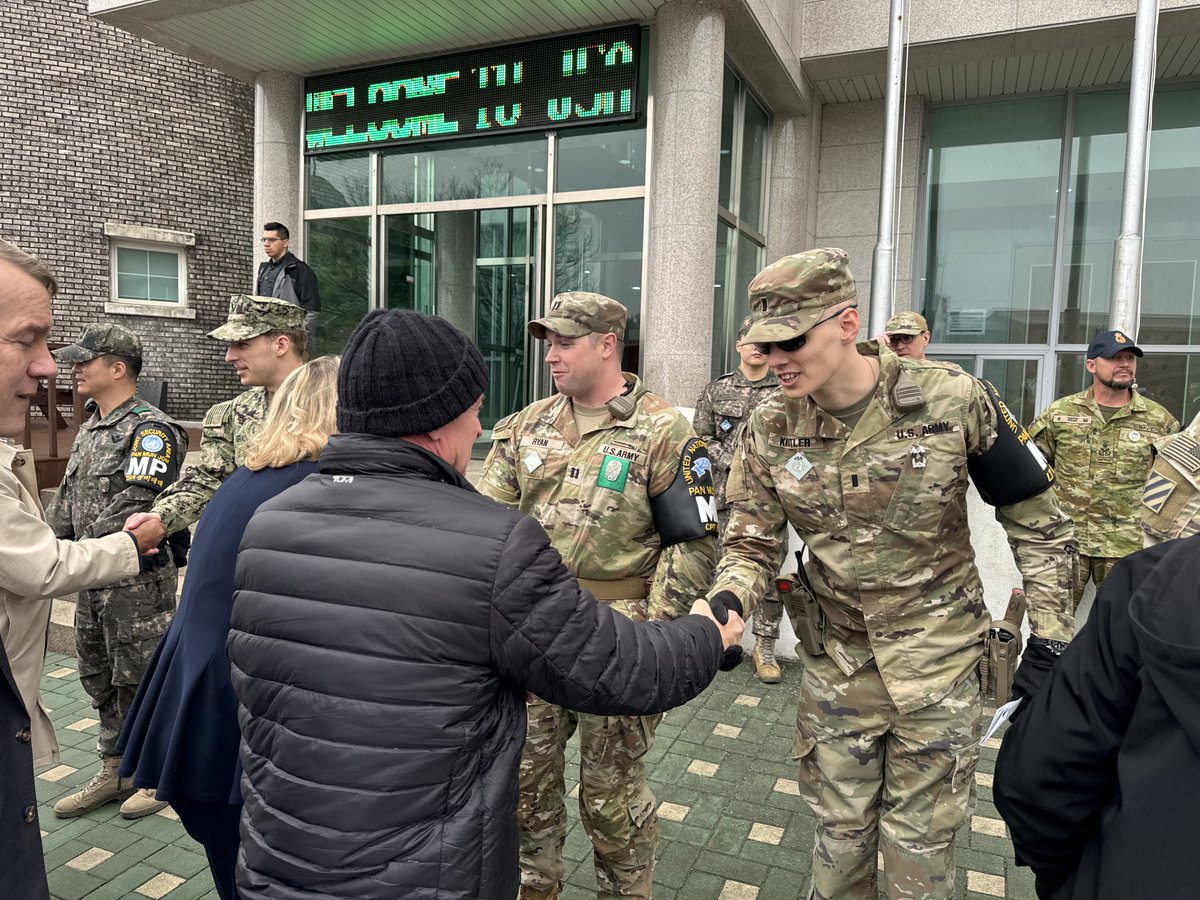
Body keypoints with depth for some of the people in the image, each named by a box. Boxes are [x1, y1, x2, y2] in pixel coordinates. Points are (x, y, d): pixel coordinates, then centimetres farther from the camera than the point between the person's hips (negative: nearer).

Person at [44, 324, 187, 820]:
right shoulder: (90, 428, 13)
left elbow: (133, 509, -23)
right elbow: (67, 499, 15)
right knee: (99, 675, 18)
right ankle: (116, 771, 34)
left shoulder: (151, 429, -16)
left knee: (138, 678, 3)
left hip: (137, 579, -9)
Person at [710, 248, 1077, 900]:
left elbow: (1035, 520, -4)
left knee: (920, 846, 12)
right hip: (837, 658, 2)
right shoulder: (771, 428, -10)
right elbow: (751, 544, -3)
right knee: (839, 834, 16)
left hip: (939, 661, -2)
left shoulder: (953, 399, -16)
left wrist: (1049, 637, -6)